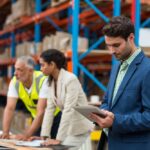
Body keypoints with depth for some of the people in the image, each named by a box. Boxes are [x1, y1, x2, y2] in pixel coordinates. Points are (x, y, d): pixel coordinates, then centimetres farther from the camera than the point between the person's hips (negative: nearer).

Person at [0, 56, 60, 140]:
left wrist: (26, 135, -39)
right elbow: (10, 108, -18)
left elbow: (41, 112, -32)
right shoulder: (15, 82, -14)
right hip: (37, 119, 5)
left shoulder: (43, 80, -30)